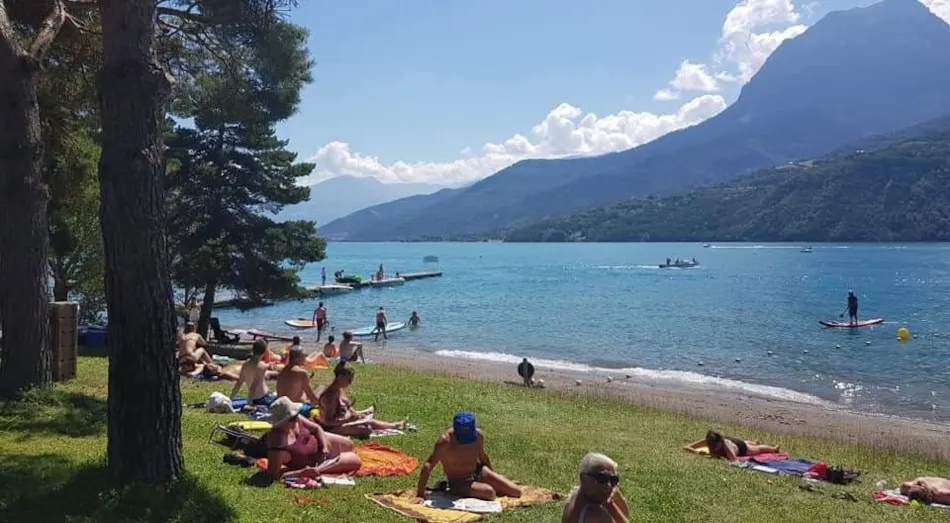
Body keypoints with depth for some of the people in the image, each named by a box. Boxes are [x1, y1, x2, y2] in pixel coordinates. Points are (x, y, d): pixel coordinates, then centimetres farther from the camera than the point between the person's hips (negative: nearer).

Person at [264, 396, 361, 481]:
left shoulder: (295, 420, -22)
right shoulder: (278, 443, -40)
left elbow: (316, 428, -5)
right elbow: (273, 475, -40)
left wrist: (324, 447, -18)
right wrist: (302, 473, -40)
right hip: (312, 463, -6)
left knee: (349, 445, 25)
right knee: (355, 461, -3)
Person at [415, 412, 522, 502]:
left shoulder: (478, 435, -11)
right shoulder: (445, 441, -28)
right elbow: (428, 465, -31)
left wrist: (494, 478, 21)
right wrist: (420, 494, -36)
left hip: (479, 472, 5)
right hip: (459, 483, -5)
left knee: (516, 492, -3)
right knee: (489, 493, -31)